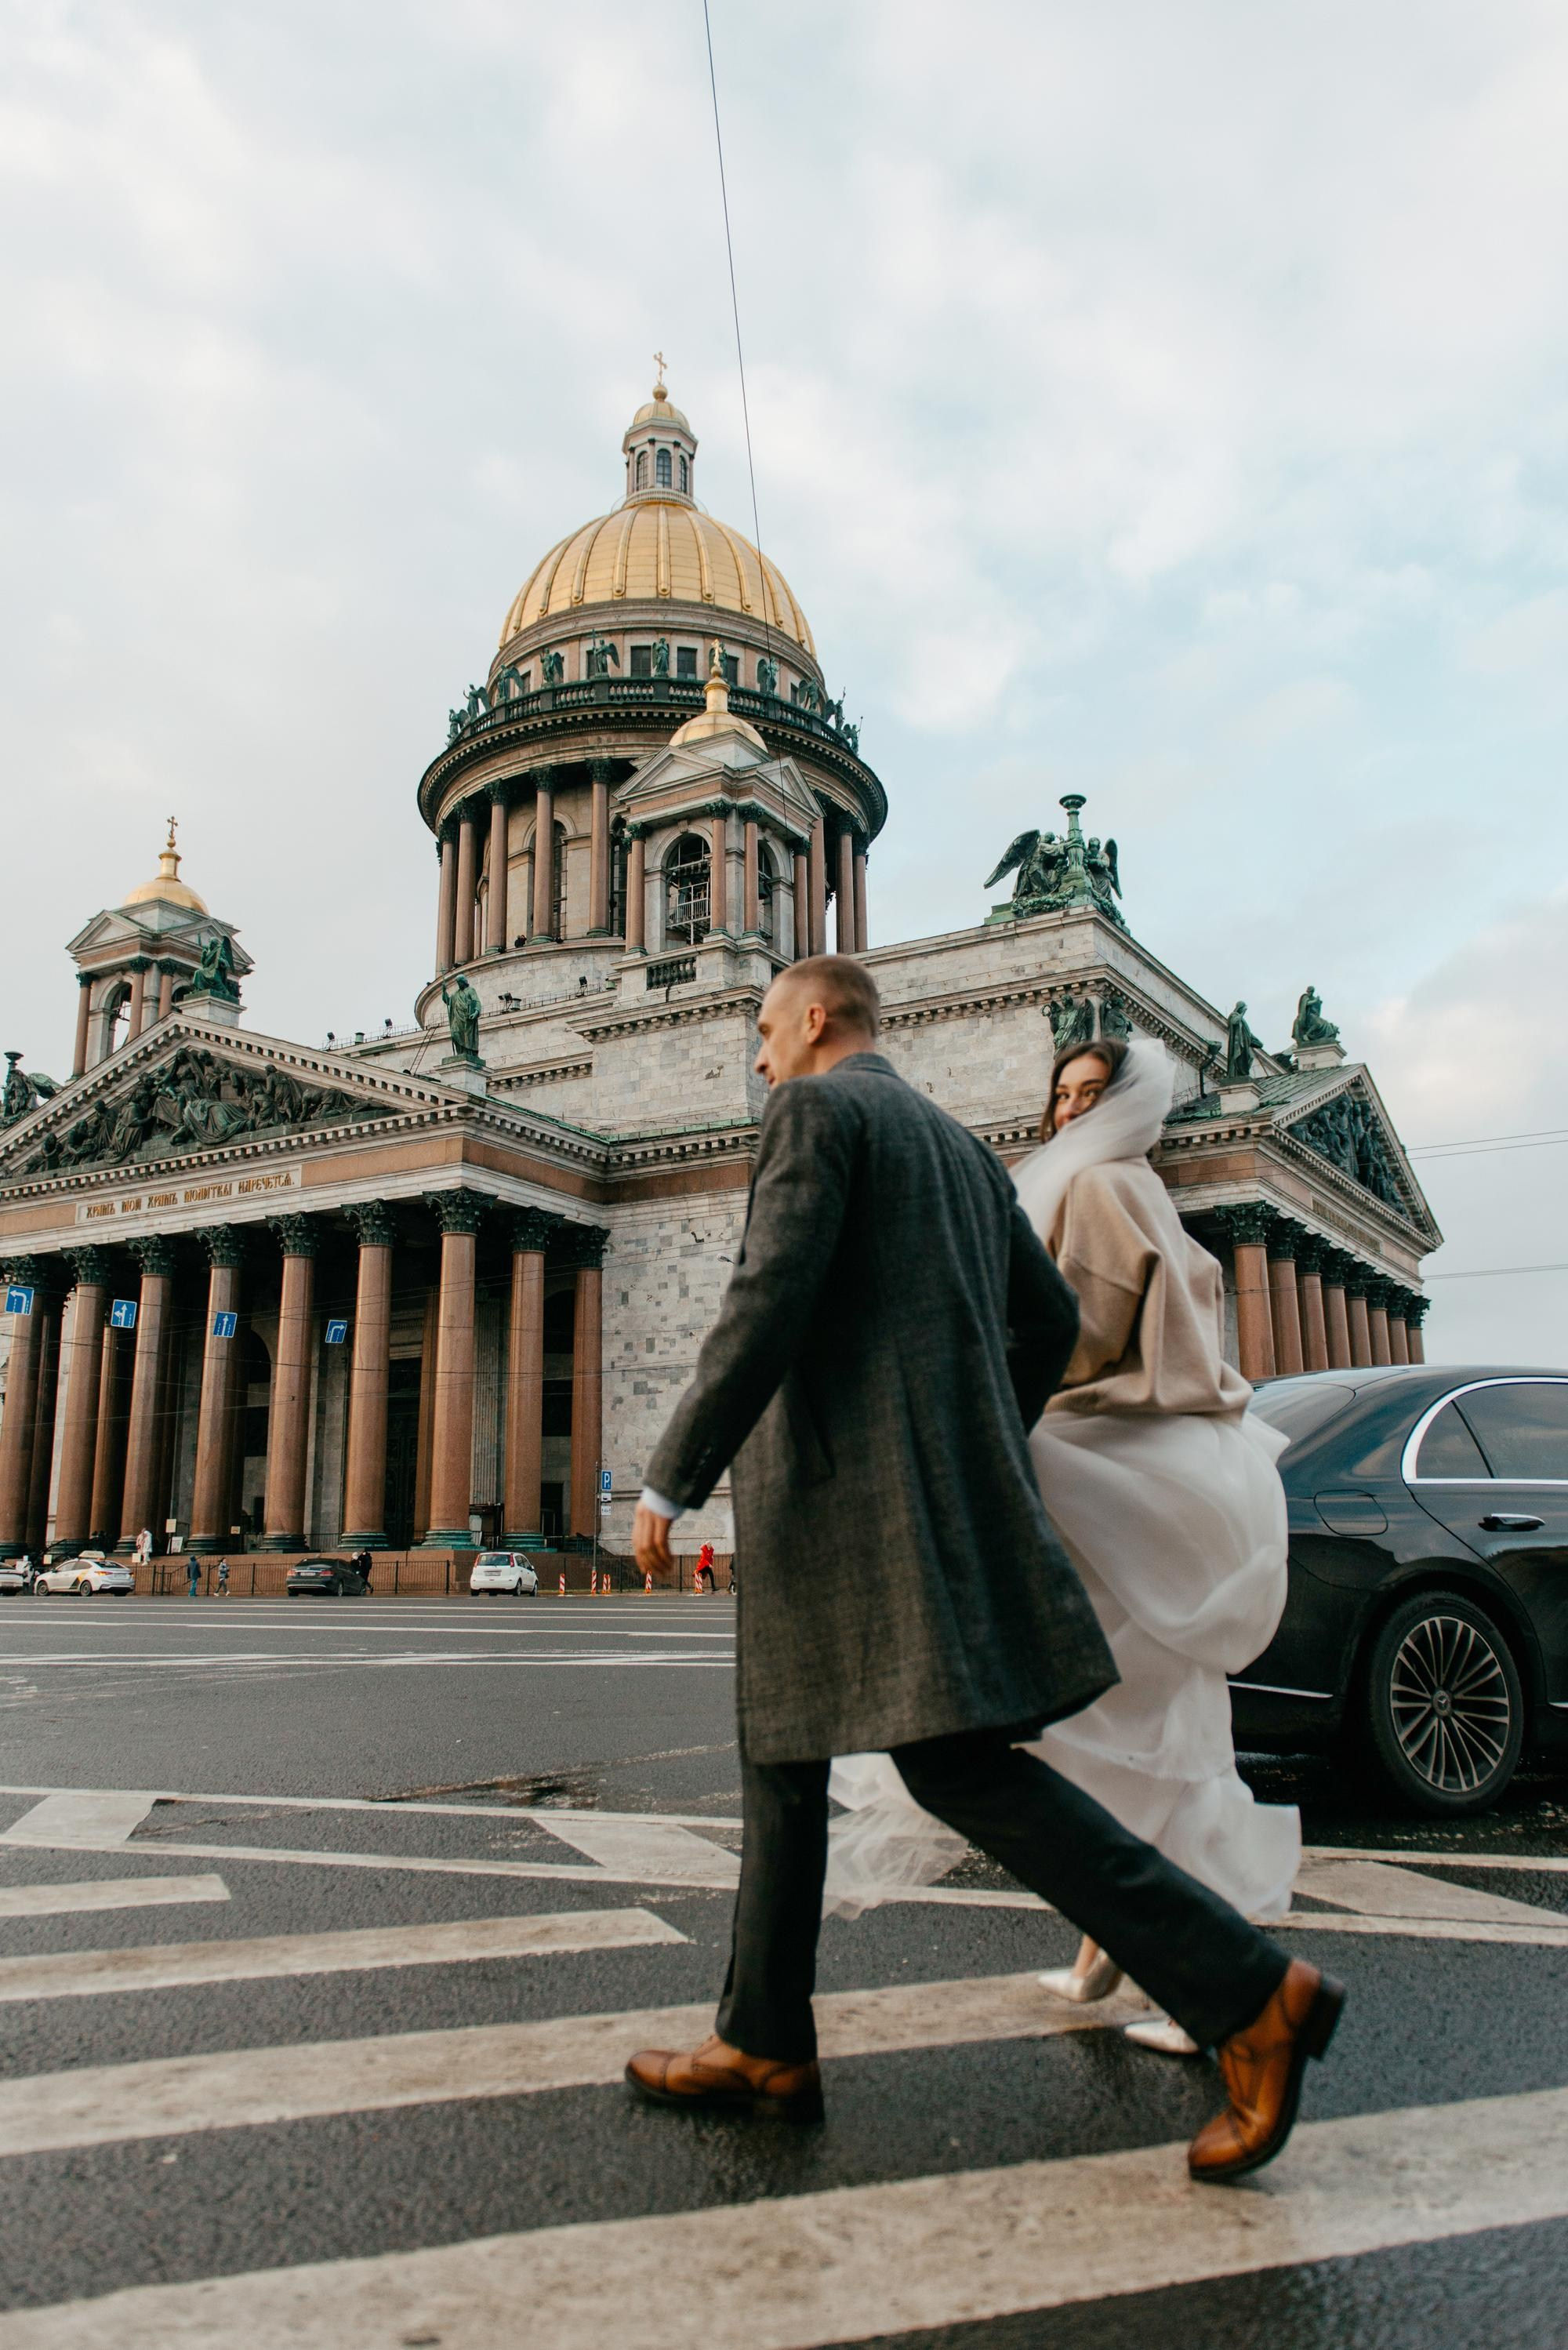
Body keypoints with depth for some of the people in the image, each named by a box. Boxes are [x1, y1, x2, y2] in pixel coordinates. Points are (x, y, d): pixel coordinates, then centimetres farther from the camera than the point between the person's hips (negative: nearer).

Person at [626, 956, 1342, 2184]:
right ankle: (763, 2047, 21)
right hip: (944, 1489, 10)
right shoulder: (957, 1142, 22)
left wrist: (669, 1482, -11)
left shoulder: (815, 1108, -4)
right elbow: (1050, 1319, 22)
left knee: (962, 1764, -10)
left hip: (865, 1487, -10)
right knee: (779, 1749, 15)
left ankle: (1245, 1990, -10)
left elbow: (769, 1304, -17)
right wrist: (979, 1451, 31)